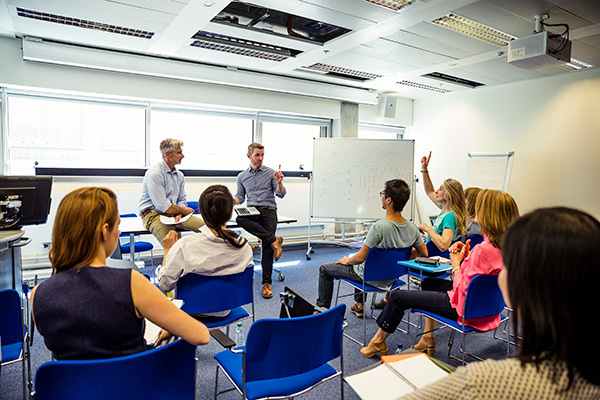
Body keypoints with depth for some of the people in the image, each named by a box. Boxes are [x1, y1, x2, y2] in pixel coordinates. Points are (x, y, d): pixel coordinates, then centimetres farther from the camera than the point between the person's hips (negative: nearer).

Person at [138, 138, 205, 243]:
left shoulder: (179, 175, 12)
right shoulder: (154, 173, -14)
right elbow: (162, 206, -18)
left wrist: (179, 214, -8)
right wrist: (183, 210, -4)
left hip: (174, 212, 8)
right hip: (153, 214, -7)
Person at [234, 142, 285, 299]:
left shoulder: (270, 173, 7)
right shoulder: (242, 176, 15)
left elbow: (281, 194, 3)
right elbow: (240, 197, 17)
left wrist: (279, 183, -17)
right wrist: (231, 200, -4)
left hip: (268, 210, -2)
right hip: (251, 210, 2)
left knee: (267, 247, -14)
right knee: (239, 218, -35)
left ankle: (266, 283, -4)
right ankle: (273, 240, -25)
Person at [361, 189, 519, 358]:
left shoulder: (484, 249, -32)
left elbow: (463, 291, -26)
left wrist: (456, 263, -13)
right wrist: (467, 256, -3)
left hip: (465, 307, -10)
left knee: (397, 297, 2)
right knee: (428, 282, 32)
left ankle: (377, 343, 24)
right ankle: (428, 339, 34)